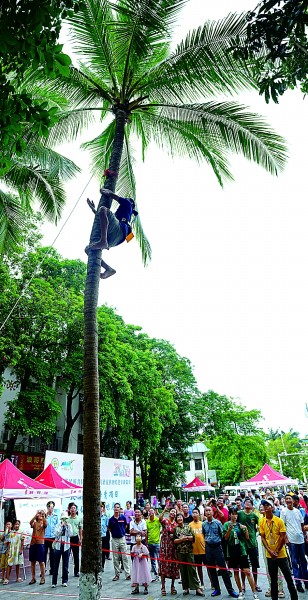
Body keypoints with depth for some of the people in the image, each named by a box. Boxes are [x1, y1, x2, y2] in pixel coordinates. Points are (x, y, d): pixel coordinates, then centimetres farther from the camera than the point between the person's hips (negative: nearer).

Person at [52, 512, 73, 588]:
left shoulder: (69, 526, 3)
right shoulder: (58, 525, 1)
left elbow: (70, 535, -9)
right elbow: (56, 534, -13)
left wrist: (67, 526, -15)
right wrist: (61, 526, -17)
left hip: (66, 546, 1)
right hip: (58, 546, -1)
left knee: (65, 565, 5)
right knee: (56, 565, 2)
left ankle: (65, 581, 17)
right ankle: (54, 582, 11)